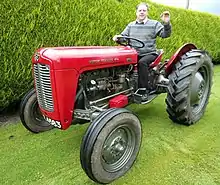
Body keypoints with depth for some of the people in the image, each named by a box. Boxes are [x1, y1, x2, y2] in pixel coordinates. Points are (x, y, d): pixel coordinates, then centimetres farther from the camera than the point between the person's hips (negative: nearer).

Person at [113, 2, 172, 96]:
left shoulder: (154, 24, 5)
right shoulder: (131, 25, 17)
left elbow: (165, 34, -6)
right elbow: (123, 35, 15)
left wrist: (166, 24, -26)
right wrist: (117, 37, -8)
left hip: (150, 54, -3)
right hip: (134, 54, 4)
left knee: (142, 62, -35)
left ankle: (144, 89, -24)